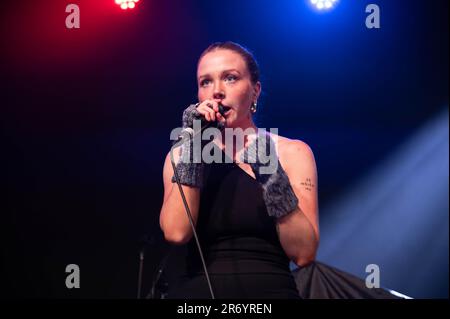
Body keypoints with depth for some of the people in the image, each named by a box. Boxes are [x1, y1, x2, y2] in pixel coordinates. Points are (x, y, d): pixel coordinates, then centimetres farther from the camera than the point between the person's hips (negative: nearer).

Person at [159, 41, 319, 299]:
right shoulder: (182, 153, 7)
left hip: (269, 290, -1)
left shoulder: (292, 152, 3)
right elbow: (176, 233, -9)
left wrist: (273, 177, -16)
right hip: (197, 290, 1)